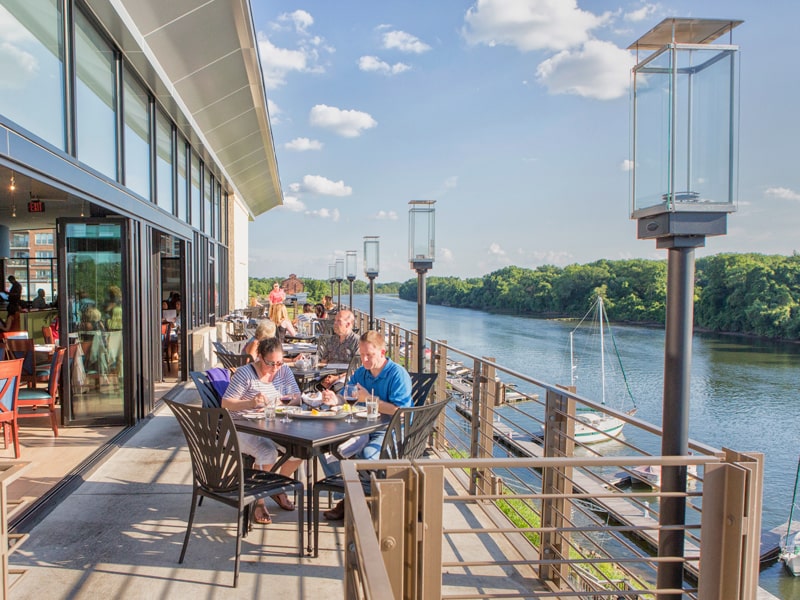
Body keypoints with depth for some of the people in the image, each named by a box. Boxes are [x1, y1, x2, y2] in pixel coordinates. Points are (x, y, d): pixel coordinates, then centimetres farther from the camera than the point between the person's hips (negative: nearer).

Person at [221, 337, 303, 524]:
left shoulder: (284, 371, 4)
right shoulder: (245, 373, -12)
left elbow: (297, 398, 5)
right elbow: (225, 403, -15)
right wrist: (251, 403, -32)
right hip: (245, 429, -5)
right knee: (268, 452, -32)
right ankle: (258, 500, -8)